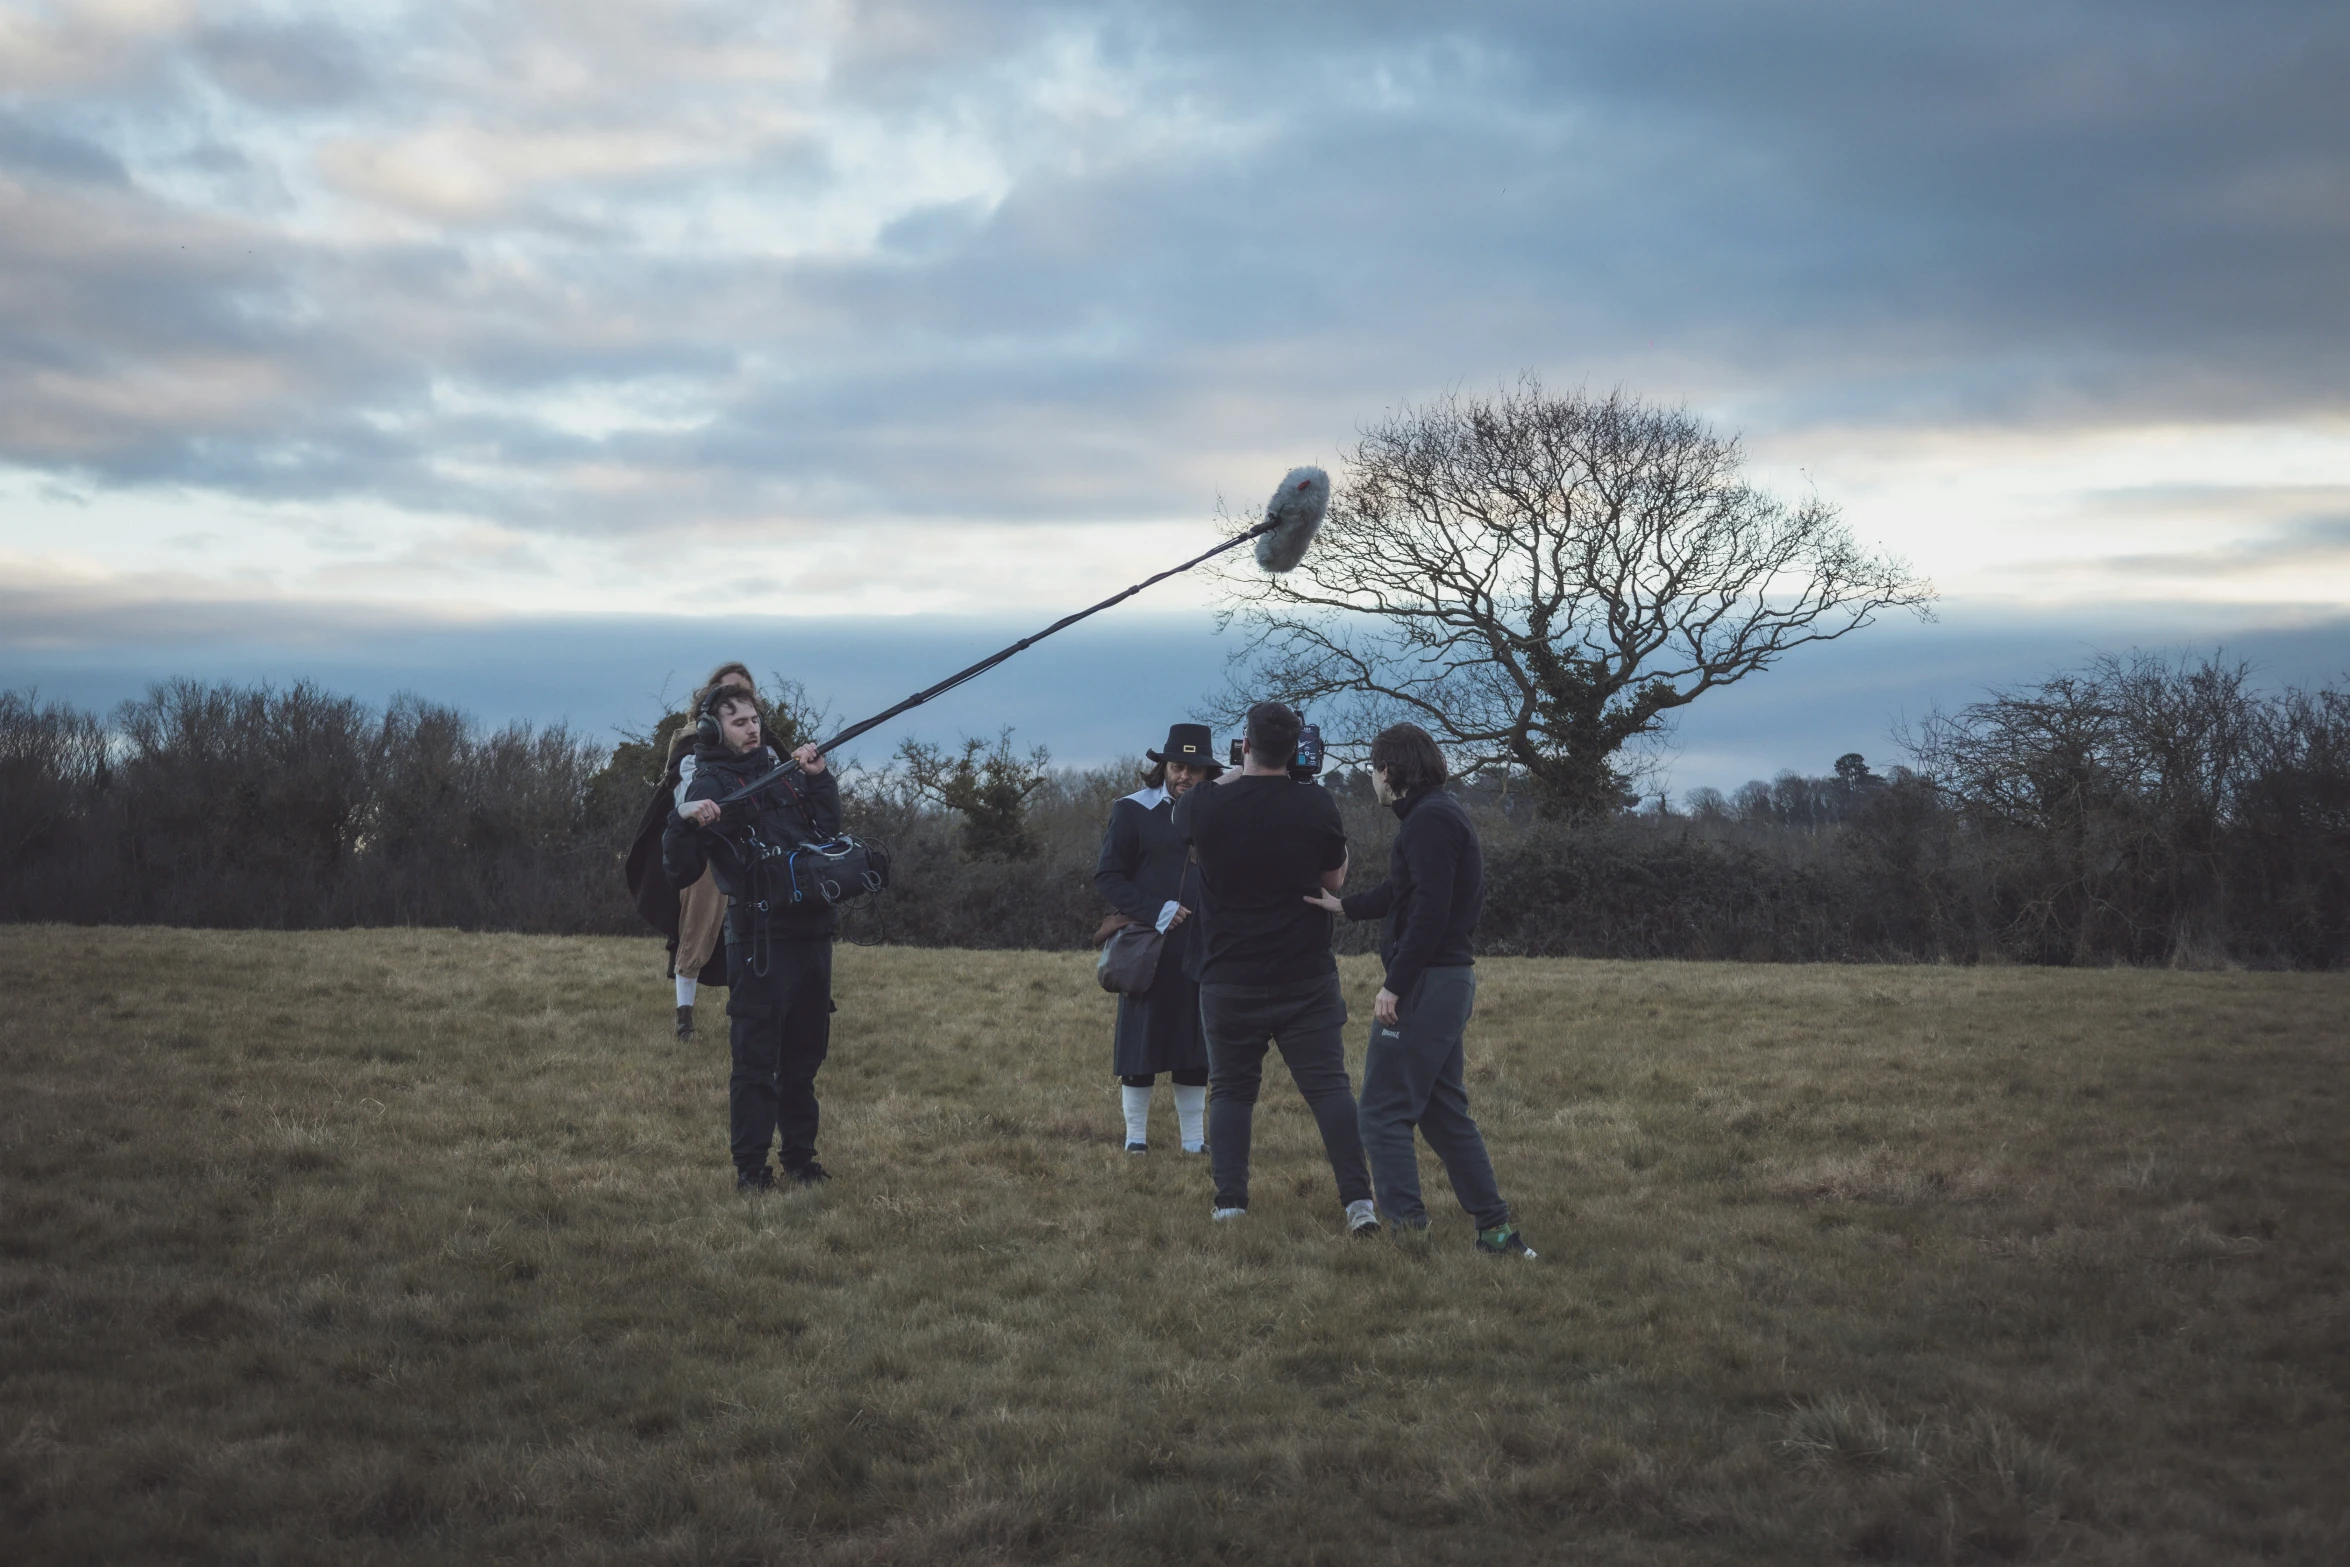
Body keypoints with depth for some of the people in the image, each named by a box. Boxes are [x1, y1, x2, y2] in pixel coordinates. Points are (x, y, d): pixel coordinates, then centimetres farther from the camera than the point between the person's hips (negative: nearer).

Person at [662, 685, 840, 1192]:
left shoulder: (780, 771, 16)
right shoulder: (709, 787, -4)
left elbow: (829, 828, 24)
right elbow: (679, 874, -11)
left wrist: (819, 778, 11)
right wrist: (683, 822, -28)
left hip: (811, 931, 7)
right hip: (761, 937, -7)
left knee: (803, 1055, 13)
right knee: (757, 1059, -5)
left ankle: (800, 1157, 22)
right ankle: (749, 1167, 0)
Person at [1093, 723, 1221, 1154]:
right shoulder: (1132, 811, 0)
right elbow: (1106, 877, -4)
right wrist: (1154, 911, -15)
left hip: (1200, 953, 3)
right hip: (1148, 950, -3)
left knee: (1196, 1050, 6)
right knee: (1141, 1043, 2)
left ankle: (1194, 1139, 14)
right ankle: (1136, 1135, 12)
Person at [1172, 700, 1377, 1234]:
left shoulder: (1205, 804, -7)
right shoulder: (1317, 804, -6)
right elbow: (1335, 881, 8)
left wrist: (1237, 775, 26)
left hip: (1228, 980, 0)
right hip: (1308, 979, 0)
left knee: (1231, 1090, 12)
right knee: (1329, 1086, 2)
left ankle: (1230, 1202, 7)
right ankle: (1358, 1199, -5)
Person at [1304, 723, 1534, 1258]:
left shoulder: (1429, 820, -15)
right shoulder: (1446, 814, 17)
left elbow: (1429, 910, -22)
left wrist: (1395, 984, -21)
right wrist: (1344, 906, 18)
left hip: (1424, 985, -10)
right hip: (1452, 979, 10)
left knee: (1383, 1111, -4)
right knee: (1443, 1110, 15)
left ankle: (1406, 1228, -6)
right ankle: (1495, 1229, 16)